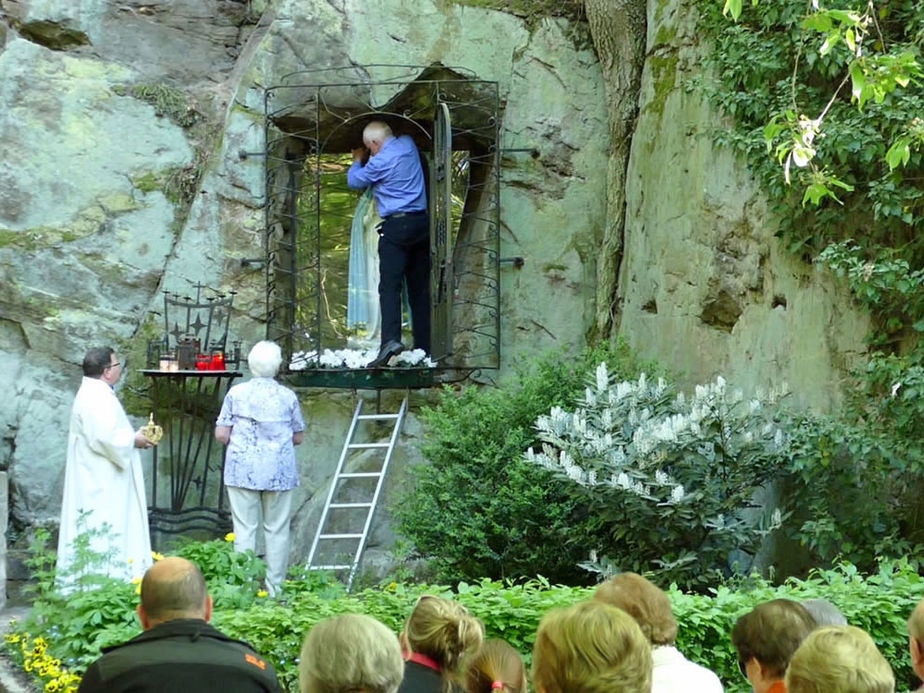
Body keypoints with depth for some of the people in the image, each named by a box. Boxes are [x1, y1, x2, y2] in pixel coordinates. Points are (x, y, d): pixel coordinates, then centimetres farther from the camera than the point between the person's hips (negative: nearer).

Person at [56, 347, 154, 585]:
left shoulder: (96, 394, 15)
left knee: (104, 531, 12)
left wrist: (133, 435, 10)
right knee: (102, 530, -9)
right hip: (101, 483, -11)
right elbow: (105, 438, -29)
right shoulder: (95, 398, -19)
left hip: (102, 480, 11)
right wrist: (133, 440, -13)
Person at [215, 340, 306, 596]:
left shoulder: (236, 393, -1)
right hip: (280, 470, 1)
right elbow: (298, 437, 8)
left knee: (244, 530, 3)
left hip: (243, 468, -1)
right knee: (277, 530, 7)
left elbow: (221, 434, -2)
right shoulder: (288, 396, 1)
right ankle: (275, 589, 10)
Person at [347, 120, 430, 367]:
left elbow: (354, 181, 7)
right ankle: (423, 345, 9)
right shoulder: (408, 144, 8)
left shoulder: (380, 161, -10)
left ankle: (390, 339, -27)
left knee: (390, 286, -11)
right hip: (422, 222, 7)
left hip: (397, 226, -7)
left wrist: (358, 161, 27)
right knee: (420, 287, 8)